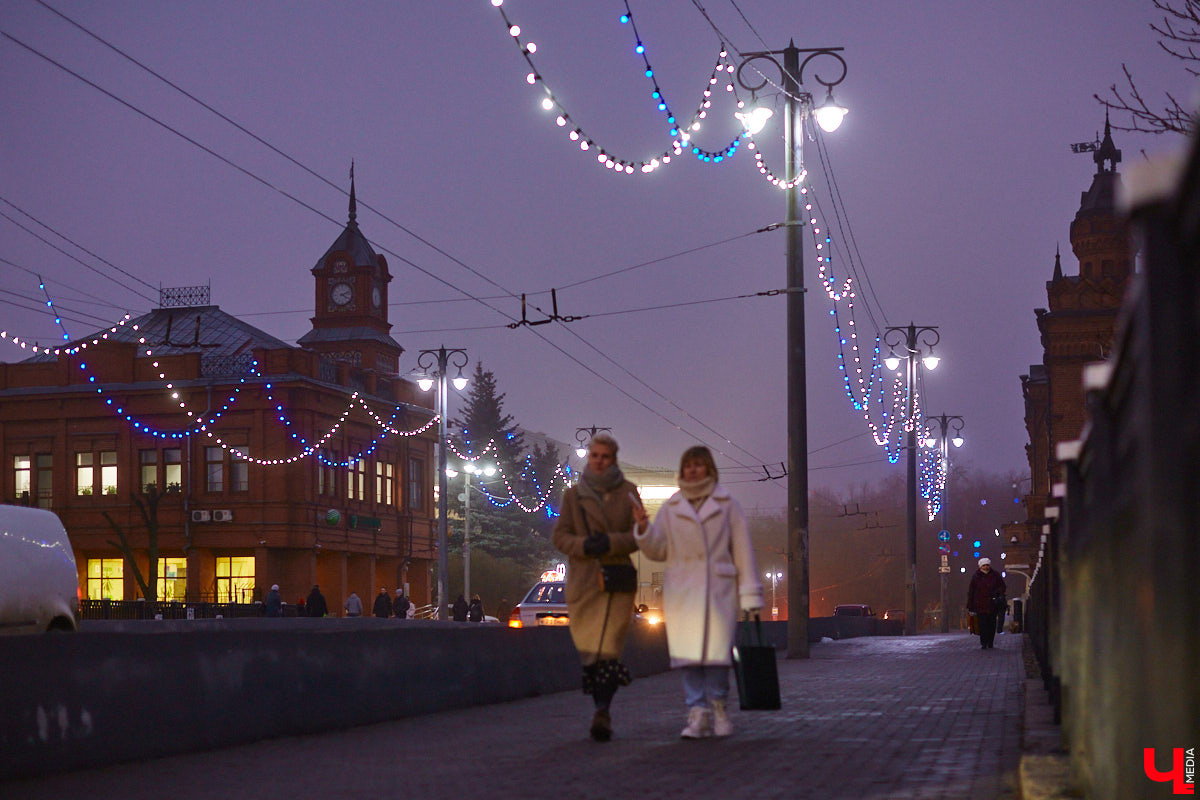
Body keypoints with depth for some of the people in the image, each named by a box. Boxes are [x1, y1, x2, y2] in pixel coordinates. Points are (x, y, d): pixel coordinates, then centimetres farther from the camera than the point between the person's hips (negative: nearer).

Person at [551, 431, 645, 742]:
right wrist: (584, 545, -12)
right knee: (589, 649, 1)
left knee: (609, 646, -14)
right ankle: (602, 711, 10)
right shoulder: (573, 494, 12)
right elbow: (559, 536, 8)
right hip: (582, 580, 2)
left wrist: (611, 542, -13)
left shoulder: (627, 492, 10)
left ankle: (602, 712, -24)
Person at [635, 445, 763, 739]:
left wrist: (749, 594, 1)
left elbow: (742, 550, 7)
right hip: (681, 592, 1)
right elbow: (657, 551, 9)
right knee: (688, 653, -6)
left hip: (718, 590, -1)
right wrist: (643, 528, -11)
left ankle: (718, 707, 7)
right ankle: (697, 714, -4)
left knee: (716, 649, -10)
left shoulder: (726, 505, 9)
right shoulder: (671, 508, 13)